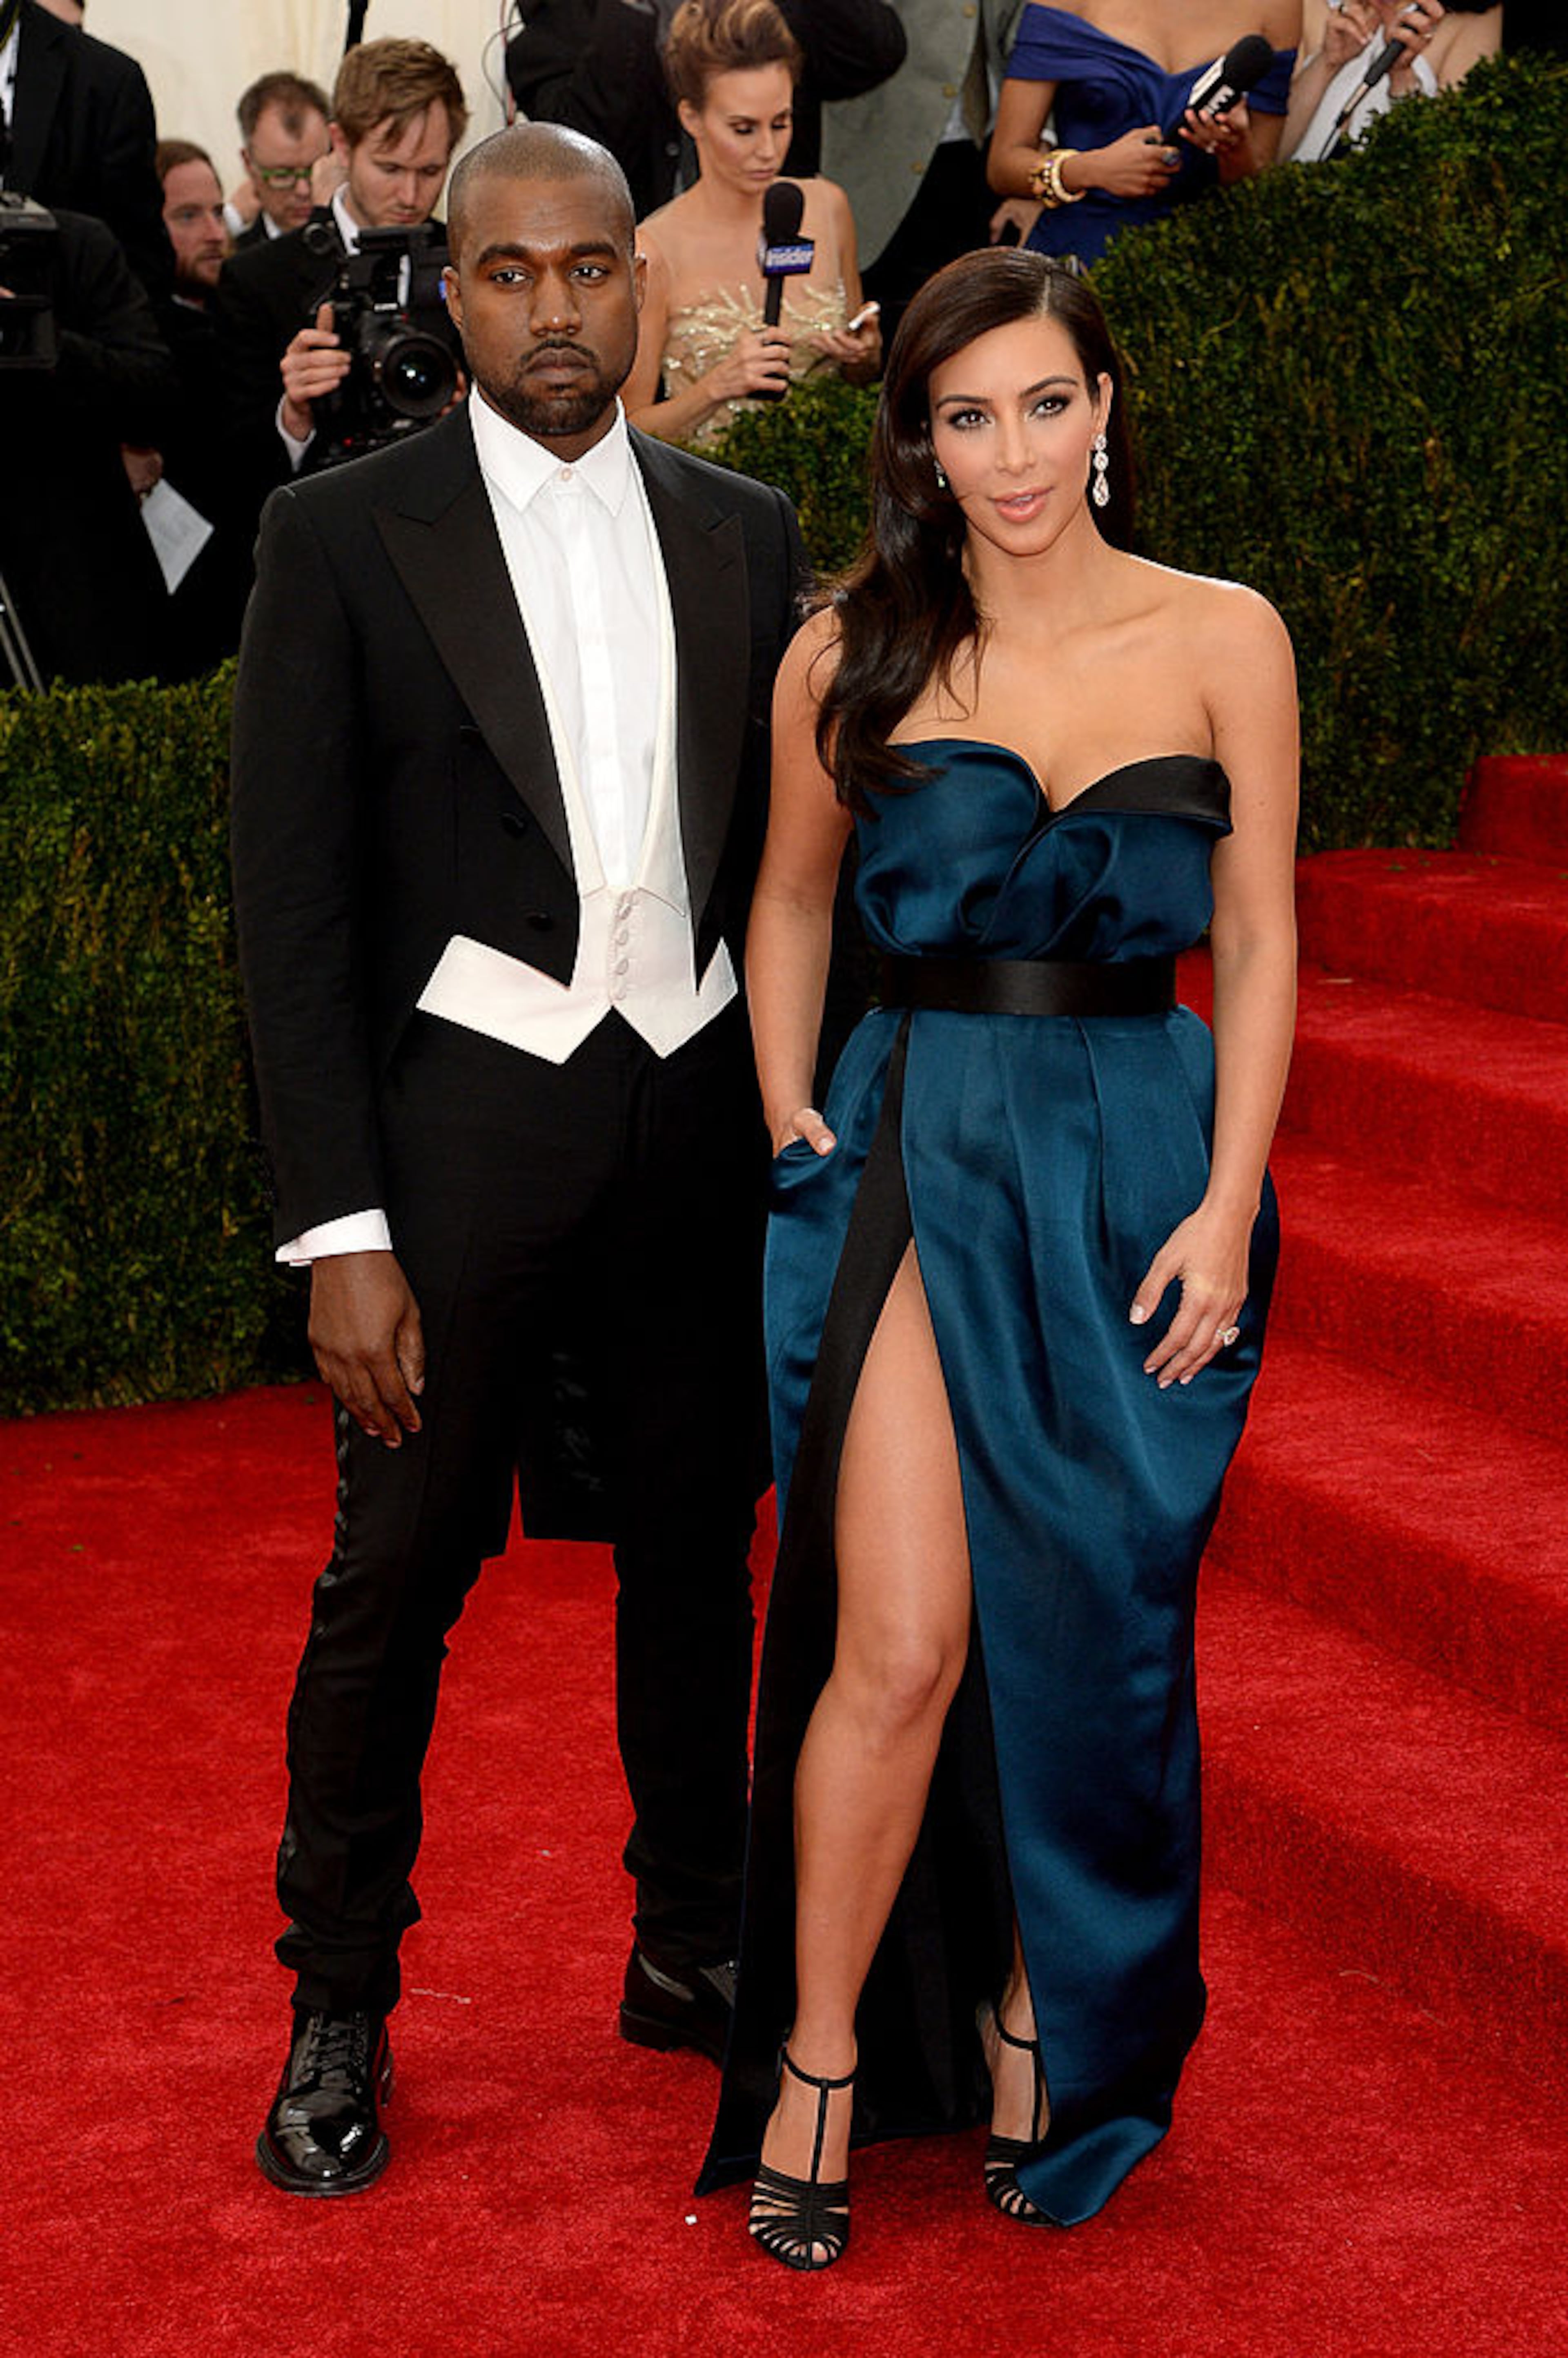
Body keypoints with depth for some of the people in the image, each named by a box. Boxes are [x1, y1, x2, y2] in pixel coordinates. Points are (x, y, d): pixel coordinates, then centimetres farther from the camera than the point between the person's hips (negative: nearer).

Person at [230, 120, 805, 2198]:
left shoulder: (744, 534, 8)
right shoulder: (346, 537, -4)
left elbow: (783, 852, 13)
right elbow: (293, 904, -6)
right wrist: (340, 1230, -12)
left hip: (702, 1112, 4)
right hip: (468, 1113, -3)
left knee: (697, 1550, 13)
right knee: (397, 1575, 3)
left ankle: (692, 1947, 31)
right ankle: (339, 2010, 19)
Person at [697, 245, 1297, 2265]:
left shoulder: (1221, 640, 1)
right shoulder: (852, 657, 1)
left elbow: (1258, 943, 2)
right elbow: (790, 900, 16)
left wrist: (1228, 1206, -5)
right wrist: (790, 1112, 4)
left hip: (1138, 1168, 1)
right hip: (916, 1162, -1)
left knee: (1087, 1636, 8)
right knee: (903, 1642, -9)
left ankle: (1048, 2030, 27)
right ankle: (820, 2058, 8)